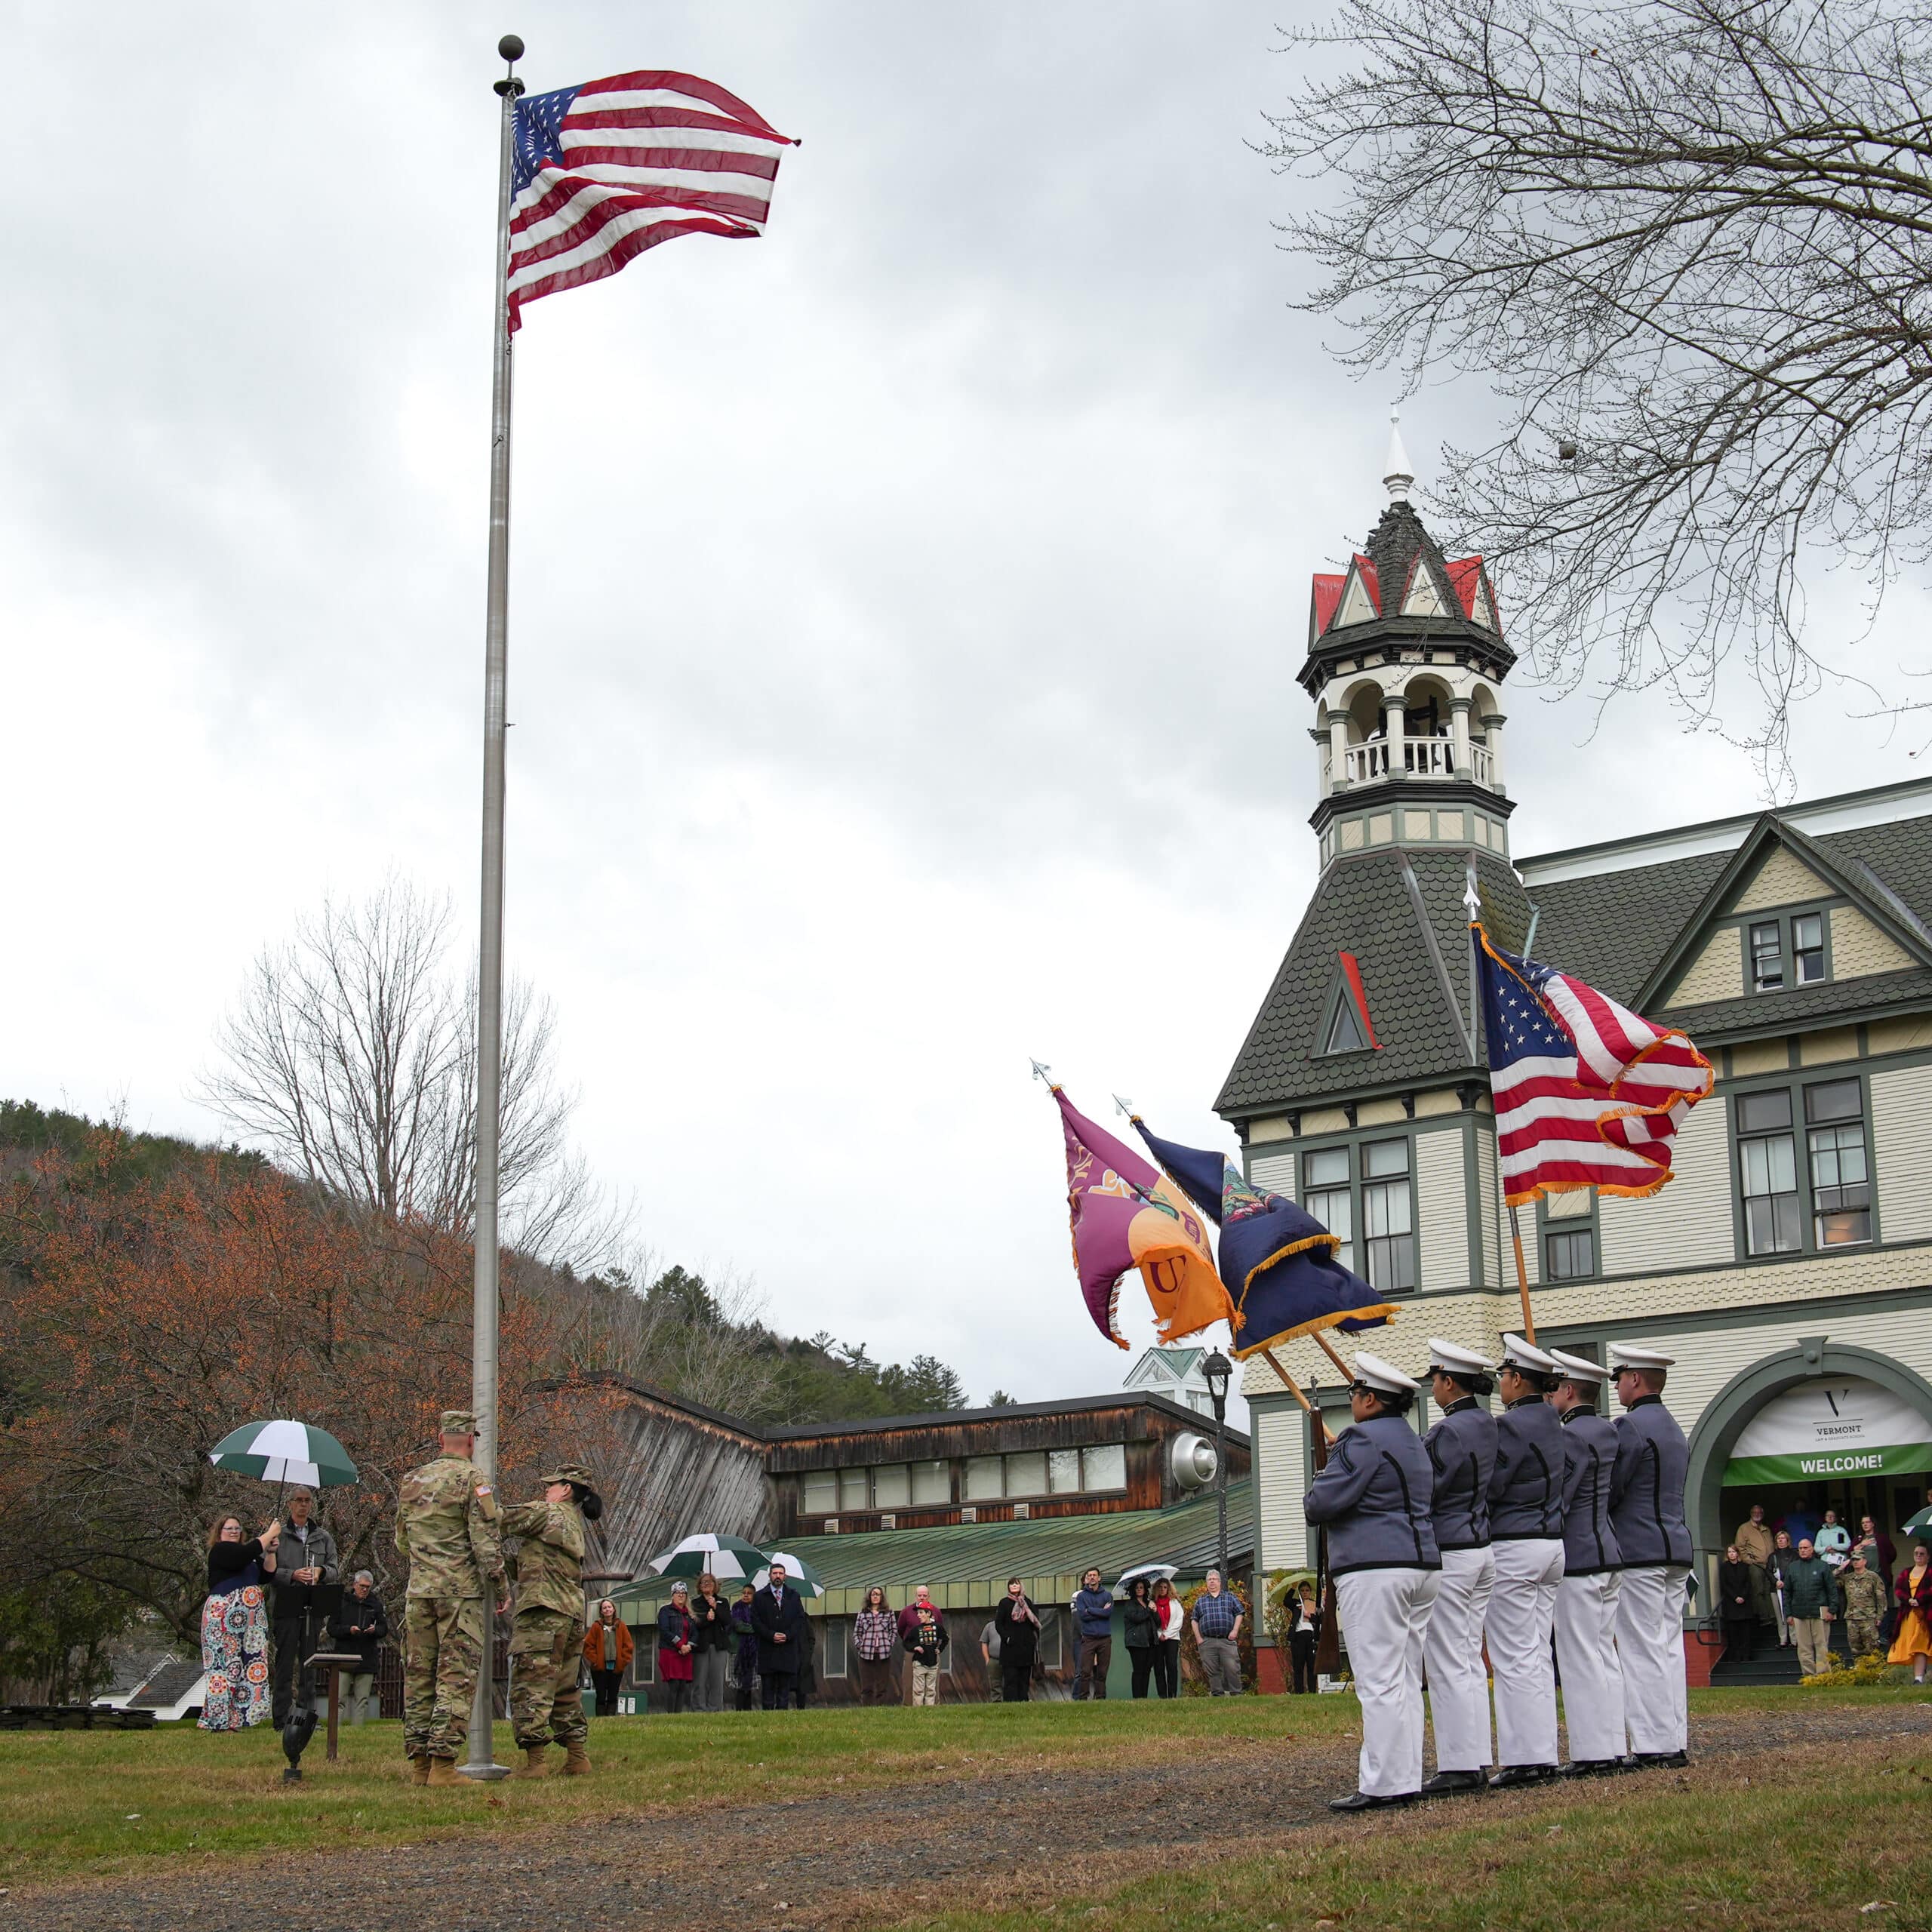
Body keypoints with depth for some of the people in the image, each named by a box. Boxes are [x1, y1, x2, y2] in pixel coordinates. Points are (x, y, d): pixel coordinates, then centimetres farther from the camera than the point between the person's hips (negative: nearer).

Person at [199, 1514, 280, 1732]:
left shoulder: (248, 1556, 23)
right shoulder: (220, 1550, -3)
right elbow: (246, 1554, -21)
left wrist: (271, 1552, 3)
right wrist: (270, 1534, -12)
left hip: (248, 1619, 8)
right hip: (224, 1616, -8)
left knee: (246, 1662, 3)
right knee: (225, 1663, -9)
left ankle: (235, 1718, 5)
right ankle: (219, 1720, -9)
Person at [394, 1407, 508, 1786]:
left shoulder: (411, 1481, 13)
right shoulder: (473, 1479, -7)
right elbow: (487, 1542, -11)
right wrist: (501, 1588, -3)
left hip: (418, 1593, 6)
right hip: (461, 1591, -6)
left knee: (418, 1676, 9)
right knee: (456, 1679, -5)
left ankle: (418, 1762, 10)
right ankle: (442, 1765, -9)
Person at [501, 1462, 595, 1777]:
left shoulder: (547, 1512, -4)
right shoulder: (575, 1523, 22)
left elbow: (502, 1523, -7)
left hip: (543, 1612, -9)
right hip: (573, 1615, 9)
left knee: (530, 1686, -7)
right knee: (564, 1690, 15)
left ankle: (534, 1760, -11)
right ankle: (577, 1759, 15)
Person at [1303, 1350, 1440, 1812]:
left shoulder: (1365, 1439, -11)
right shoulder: (1413, 1442, 20)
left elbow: (1323, 1503, -14)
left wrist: (1314, 1500, 9)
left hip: (1374, 1570, -10)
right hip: (1421, 1565, 10)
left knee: (1379, 1682, -9)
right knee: (1407, 1682, 10)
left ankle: (1384, 1784, -10)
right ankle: (1407, 1779, 11)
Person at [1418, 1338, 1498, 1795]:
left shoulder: (1448, 1432, -17)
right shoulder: (1489, 1426, 9)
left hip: (1448, 1553, -9)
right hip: (1483, 1549, 9)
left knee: (1447, 1664, -5)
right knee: (1470, 1659, 12)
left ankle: (1457, 1767, -4)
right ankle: (1477, 1760, 14)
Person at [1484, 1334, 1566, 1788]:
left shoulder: (1512, 1424, -15)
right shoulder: (1553, 1424, 13)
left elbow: (1490, 1485, -16)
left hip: (1512, 1548, -9)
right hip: (1552, 1545, 9)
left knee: (1514, 1658, -5)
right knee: (1538, 1655, 11)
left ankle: (1524, 1759, -5)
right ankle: (1544, 1755, 12)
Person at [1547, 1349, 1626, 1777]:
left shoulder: (1571, 1435, -16)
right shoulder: (1608, 1431, 11)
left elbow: (1555, 1498, -18)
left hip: (1578, 1560, -9)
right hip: (1608, 1553, 9)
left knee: (1581, 1658, -5)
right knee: (1604, 1654, 12)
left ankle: (1592, 1754, -4)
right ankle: (1612, 1749, 15)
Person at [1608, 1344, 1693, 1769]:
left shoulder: (1630, 1426, -12)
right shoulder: (1674, 1430, 19)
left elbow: (1609, 1490, -14)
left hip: (1638, 1553, -9)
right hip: (1675, 1548, 9)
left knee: (1642, 1653, -8)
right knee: (1669, 1649, 9)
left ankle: (1653, 1746, -9)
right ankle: (1675, 1743, 9)